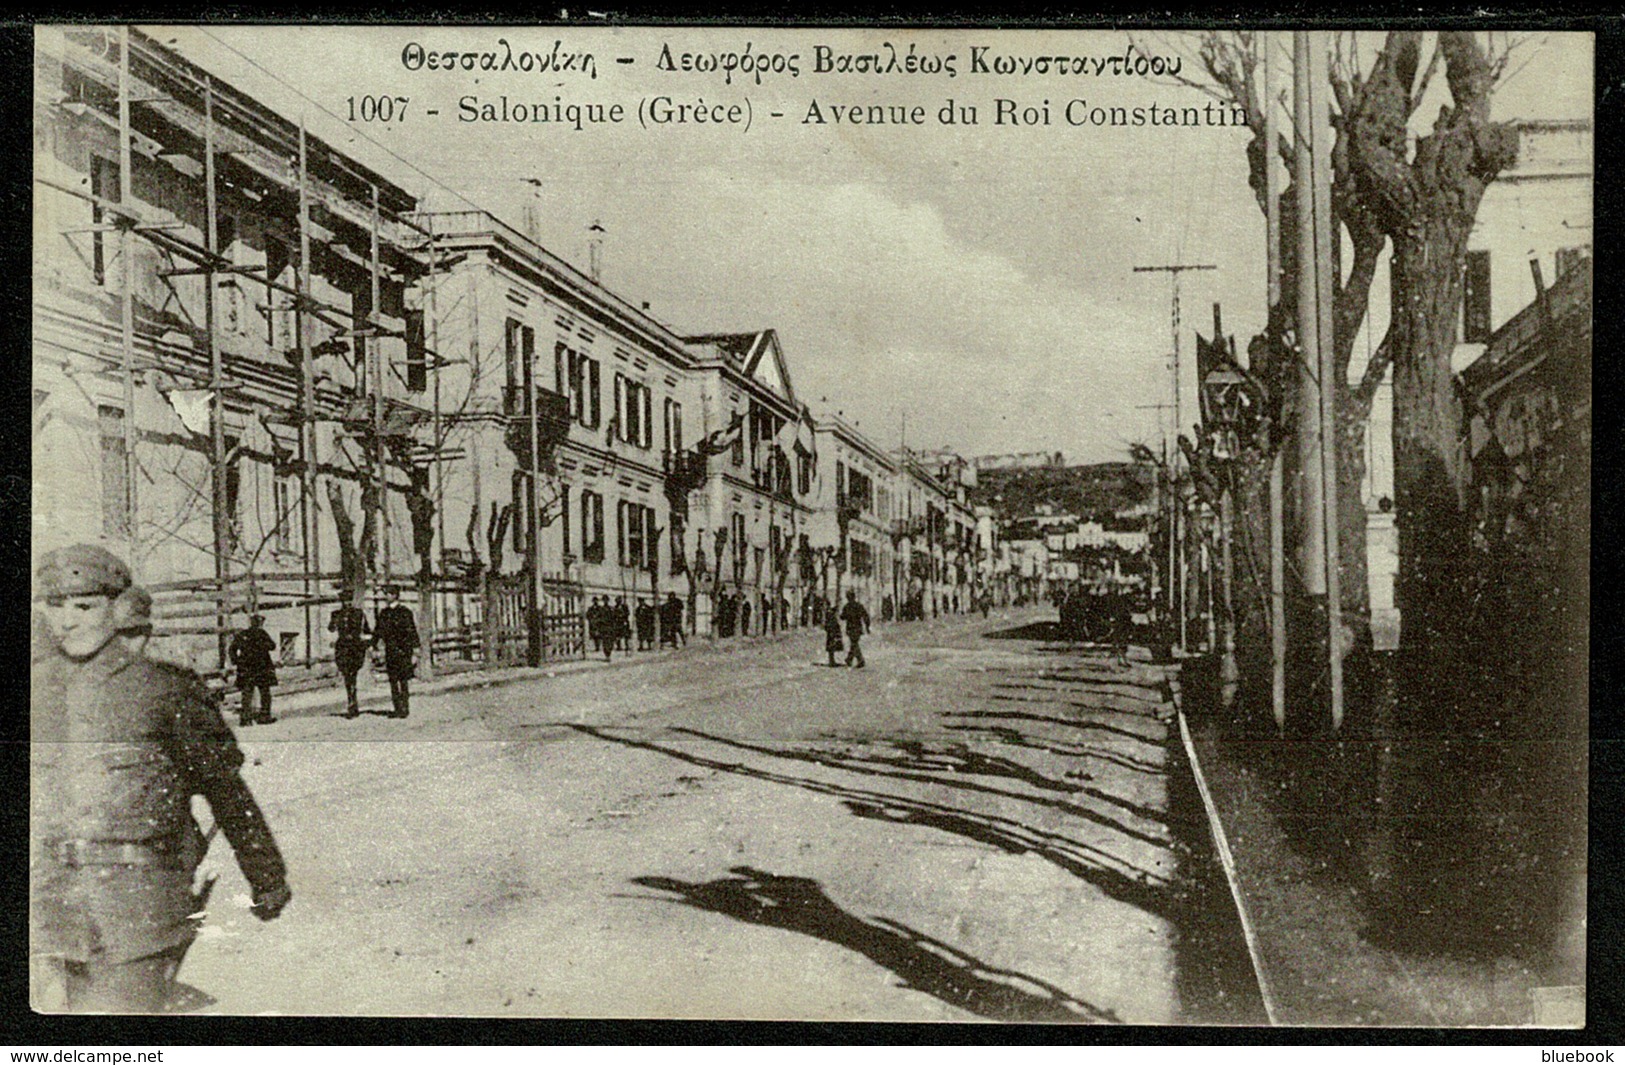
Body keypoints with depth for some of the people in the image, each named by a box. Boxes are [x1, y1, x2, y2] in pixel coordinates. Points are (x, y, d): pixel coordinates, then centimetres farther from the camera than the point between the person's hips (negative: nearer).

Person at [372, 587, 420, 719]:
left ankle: (405, 709, 0)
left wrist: (414, 653, -11)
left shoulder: (404, 613, -7)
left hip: (403, 651, -6)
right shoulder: (383, 613, 11)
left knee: (403, 681, -5)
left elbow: (412, 633, -8)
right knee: (393, 681, 5)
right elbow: (378, 632, 19)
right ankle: (397, 709, 10)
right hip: (390, 652, 6)